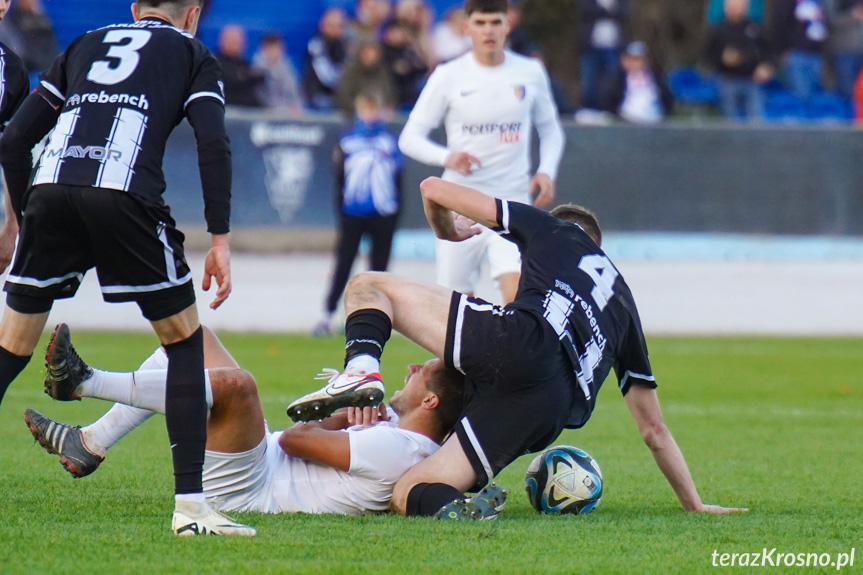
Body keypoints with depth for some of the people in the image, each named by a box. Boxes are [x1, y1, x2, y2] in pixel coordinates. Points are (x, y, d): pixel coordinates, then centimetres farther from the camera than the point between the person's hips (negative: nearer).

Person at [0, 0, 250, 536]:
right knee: (186, 341, 11)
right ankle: (190, 503, 4)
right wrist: (221, 239, 5)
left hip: (49, 189, 3)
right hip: (123, 193, -3)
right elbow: (214, 144, 4)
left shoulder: (84, 45, 30)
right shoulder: (193, 54, 21)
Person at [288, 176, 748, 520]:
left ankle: (362, 368, -17)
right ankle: (448, 506, -31)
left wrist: (451, 232, 52)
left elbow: (432, 189, 28)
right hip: (550, 410, 3)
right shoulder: (624, 307, 37)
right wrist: (694, 506, 46)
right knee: (407, 493, 8)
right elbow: (654, 430, 36)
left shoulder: (554, 230, 28)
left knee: (368, 286, 18)